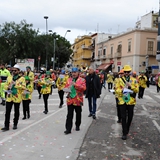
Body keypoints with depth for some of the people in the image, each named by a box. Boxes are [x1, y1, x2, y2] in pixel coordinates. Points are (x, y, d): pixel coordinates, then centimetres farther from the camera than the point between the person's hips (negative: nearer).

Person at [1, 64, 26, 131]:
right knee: (7, 112, 0)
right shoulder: (9, 77, 9)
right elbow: (5, 86, 12)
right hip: (9, 97, 3)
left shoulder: (21, 78, -3)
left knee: (16, 112, 10)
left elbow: (23, 87, -15)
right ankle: (6, 126, 5)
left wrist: (15, 84, -20)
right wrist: (8, 87, -10)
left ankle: (15, 124, 25)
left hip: (17, 97, -3)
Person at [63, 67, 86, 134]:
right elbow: (65, 87, 14)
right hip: (70, 100, 2)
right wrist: (67, 88, -10)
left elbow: (83, 88, -14)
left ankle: (77, 126, 33)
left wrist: (75, 84, -21)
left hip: (78, 100, -2)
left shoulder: (82, 80, -1)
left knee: (78, 113, 13)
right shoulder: (69, 79, 11)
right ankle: (68, 129, 2)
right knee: (69, 115, 0)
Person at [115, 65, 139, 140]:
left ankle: (127, 129, 36)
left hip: (131, 101, 2)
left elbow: (137, 90, -4)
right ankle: (125, 133, 4)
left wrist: (130, 86, -20)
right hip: (122, 101, -1)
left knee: (130, 116, 13)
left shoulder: (134, 80, 3)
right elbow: (116, 90, -4)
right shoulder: (120, 80, 1)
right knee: (123, 117, -2)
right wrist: (122, 90, -24)